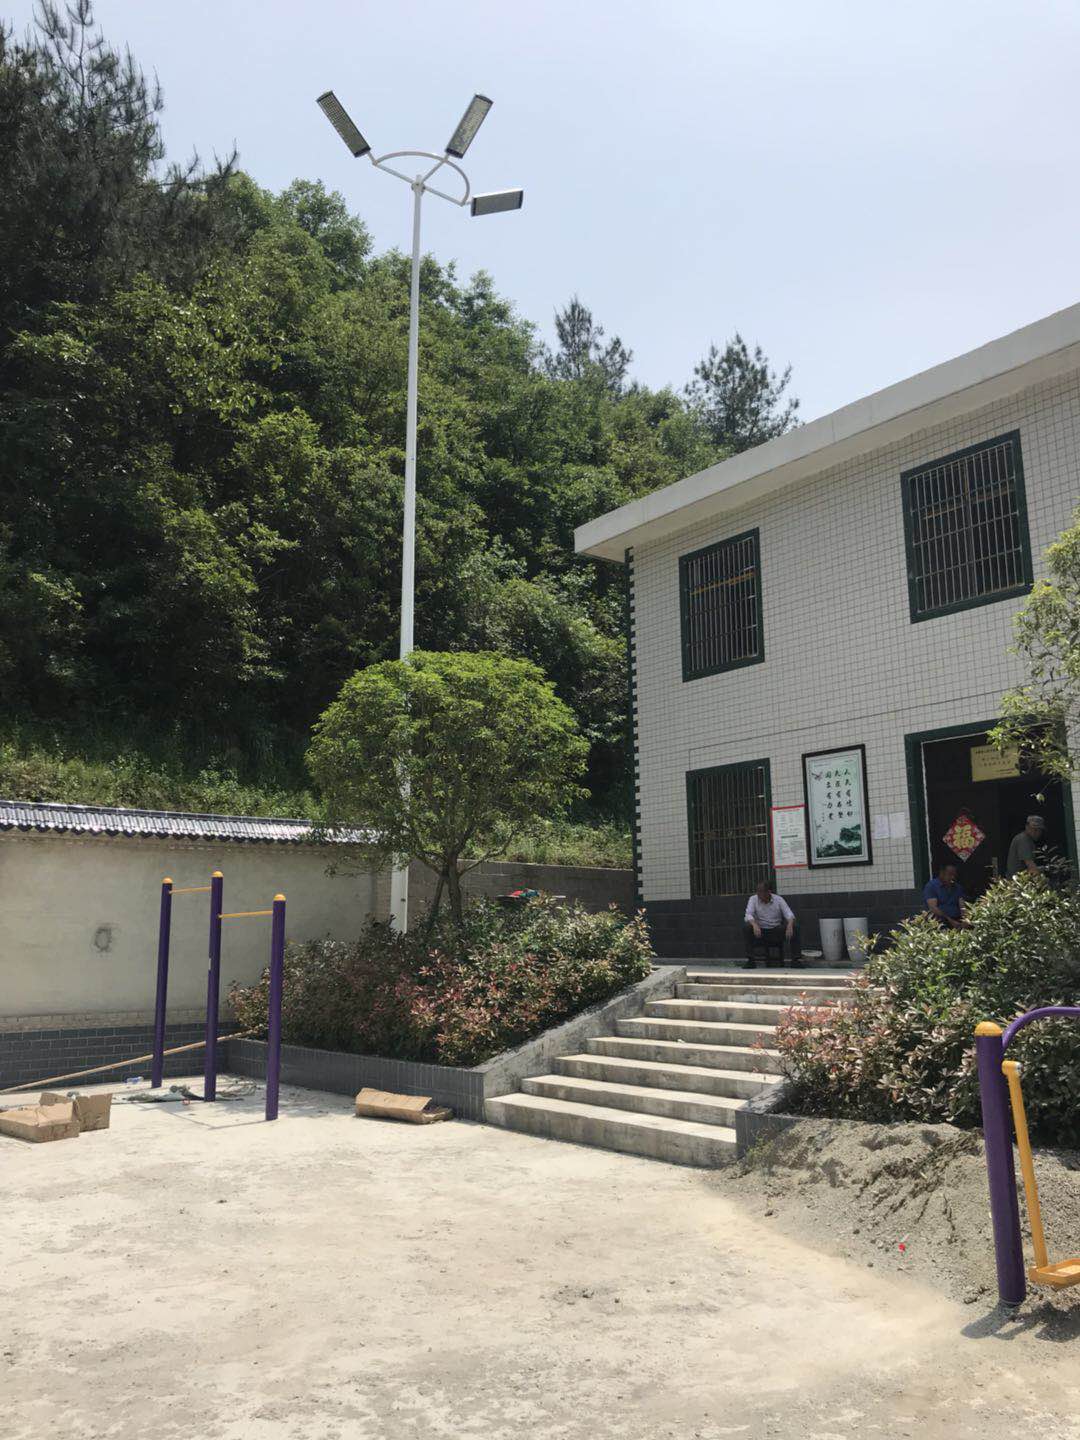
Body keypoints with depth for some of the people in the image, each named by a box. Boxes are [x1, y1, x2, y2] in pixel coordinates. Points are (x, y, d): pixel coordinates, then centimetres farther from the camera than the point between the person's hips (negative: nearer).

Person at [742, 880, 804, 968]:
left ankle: (796, 959, -20)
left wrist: (790, 925, -34)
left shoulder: (779, 899, -3)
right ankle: (750, 960, -24)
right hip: (760, 932, -1)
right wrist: (754, 924, -40)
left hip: (777, 932, 1)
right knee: (746, 927, -30)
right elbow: (748, 915, -17)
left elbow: (789, 915, -11)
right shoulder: (753, 899, -5)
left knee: (794, 926, -24)